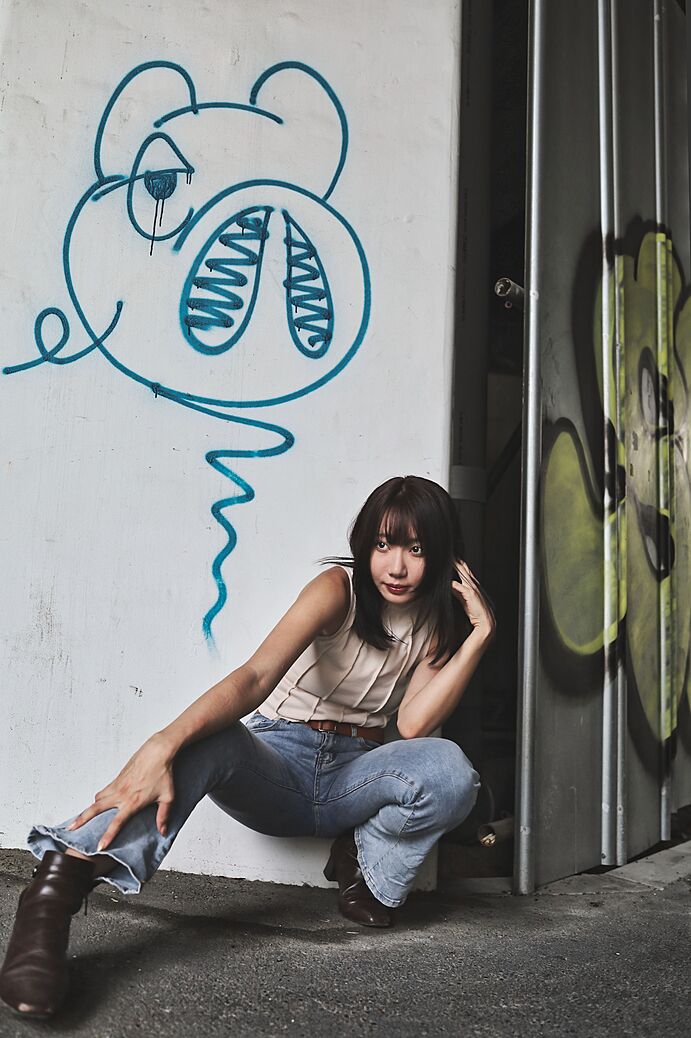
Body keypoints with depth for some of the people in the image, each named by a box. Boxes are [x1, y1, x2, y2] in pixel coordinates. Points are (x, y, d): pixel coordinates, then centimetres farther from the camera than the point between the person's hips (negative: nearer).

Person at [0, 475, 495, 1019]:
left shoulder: (437, 619, 3)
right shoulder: (339, 589, -11)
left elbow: (414, 723, -11)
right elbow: (257, 676, -28)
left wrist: (480, 634, -16)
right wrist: (162, 745, -44)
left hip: (353, 775, 3)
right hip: (279, 760, -3)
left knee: (450, 769, -30)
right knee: (207, 737, -38)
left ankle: (365, 860, -1)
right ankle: (58, 884, -47)